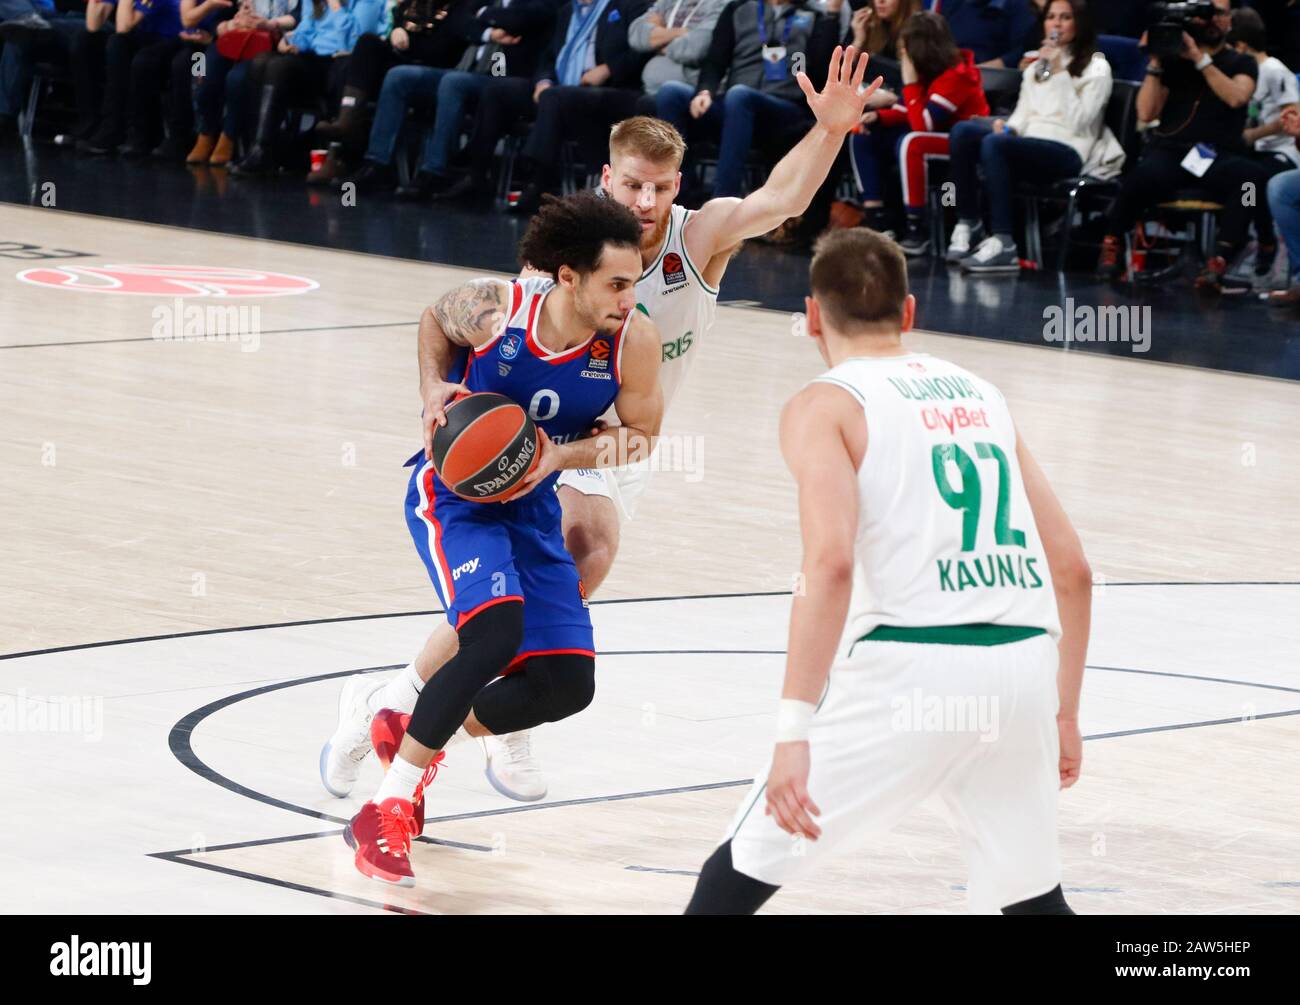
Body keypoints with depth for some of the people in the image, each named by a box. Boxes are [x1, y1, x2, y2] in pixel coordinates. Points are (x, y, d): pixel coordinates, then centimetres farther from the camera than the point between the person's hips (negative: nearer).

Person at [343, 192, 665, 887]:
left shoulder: (633, 341, -18)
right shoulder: (490, 309, -22)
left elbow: (640, 435, -2)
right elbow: (435, 322, 3)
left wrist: (562, 455, -18)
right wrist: (436, 391, -13)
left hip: (531, 504, 5)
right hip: (453, 489, -5)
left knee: (568, 684, -1)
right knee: (497, 632, -29)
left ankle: (412, 734, 23)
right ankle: (387, 811, -19)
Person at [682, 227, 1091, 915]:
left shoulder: (824, 407, 4)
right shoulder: (980, 395, 21)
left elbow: (831, 564, -14)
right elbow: (1072, 570, 19)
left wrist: (794, 734, -18)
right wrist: (1064, 712, 28)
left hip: (910, 667, -5)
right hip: (1023, 665, 5)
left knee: (740, 872, 9)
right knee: (1030, 901, 24)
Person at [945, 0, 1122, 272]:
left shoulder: (1096, 68, 5)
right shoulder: (1034, 68, 26)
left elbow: (1079, 122, -8)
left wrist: (1059, 74, -11)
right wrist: (1009, 127, -2)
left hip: (1069, 153, -6)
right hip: (1029, 144, 6)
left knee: (994, 144, -34)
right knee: (963, 131, -21)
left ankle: (1003, 243, -40)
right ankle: (967, 225, -21)